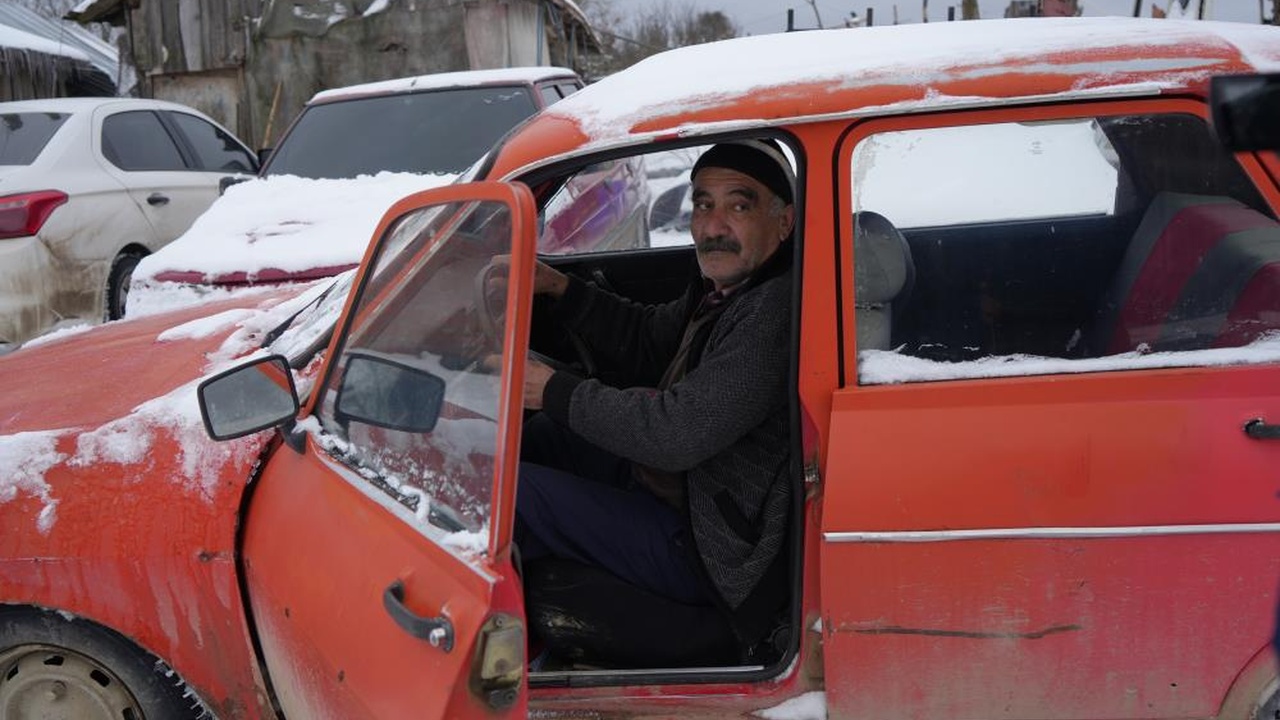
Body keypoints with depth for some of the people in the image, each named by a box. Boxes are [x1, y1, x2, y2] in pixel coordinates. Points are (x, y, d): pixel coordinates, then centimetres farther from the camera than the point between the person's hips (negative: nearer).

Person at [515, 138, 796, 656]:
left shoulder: (775, 314, -29)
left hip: (707, 550, -10)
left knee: (508, 492, -15)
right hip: (669, 485, 10)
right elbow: (645, 340, 18)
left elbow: (676, 434, -32)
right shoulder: (728, 285, 4)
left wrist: (554, 392, -21)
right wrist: (561, 289, 4)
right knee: (537, 433, 20)